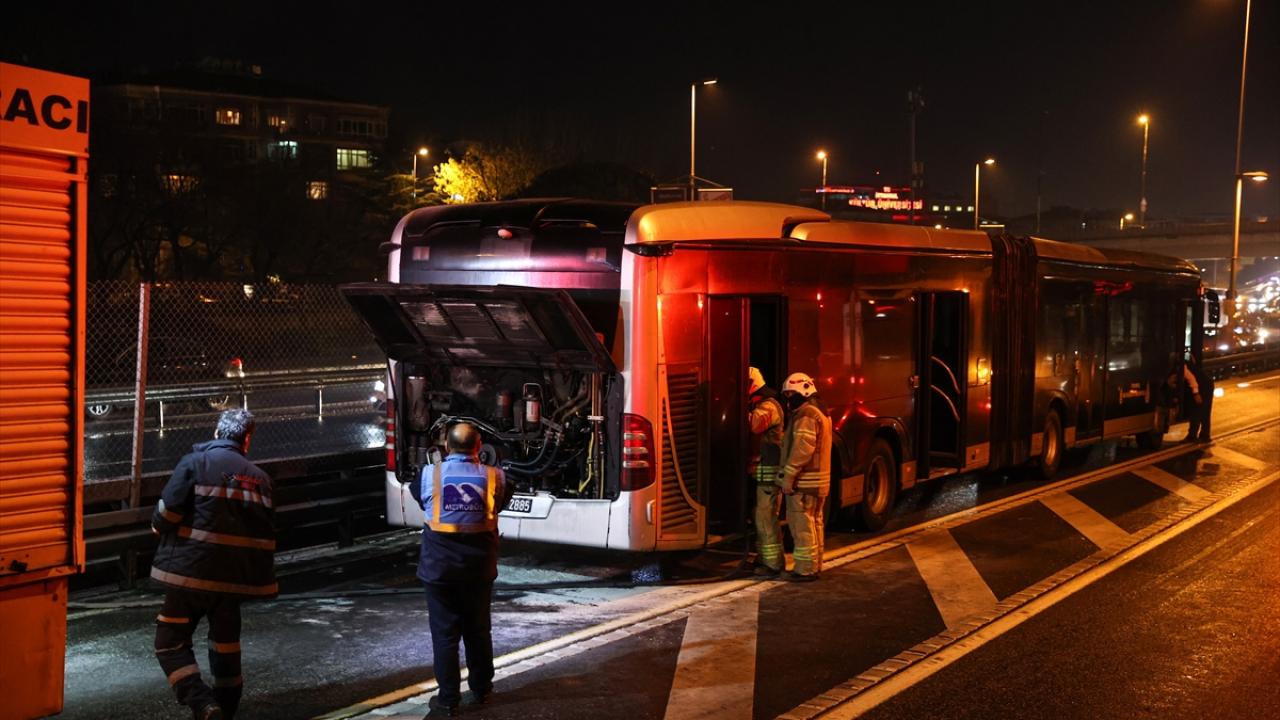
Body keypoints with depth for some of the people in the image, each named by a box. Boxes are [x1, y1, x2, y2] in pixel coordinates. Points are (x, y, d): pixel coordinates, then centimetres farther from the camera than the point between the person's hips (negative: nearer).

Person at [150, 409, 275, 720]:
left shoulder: (196, 462, -6)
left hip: (191, 570, -4)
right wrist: (262, 579, 22)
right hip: (235, 575, 5)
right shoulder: (259, 478, 10)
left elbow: (168, 512, -12)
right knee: (226, 643, 19)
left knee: (171, 642, 4)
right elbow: (266, 534, 12)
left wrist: (159, 527, 9)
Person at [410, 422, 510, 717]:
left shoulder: (430, 474, -10)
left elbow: (416, 493, 11)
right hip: (479, 568, 2)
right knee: (478, 630, 18)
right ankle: (481, 689, 31)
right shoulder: (493, 477, -7)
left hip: (439, 568, -2)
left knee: (444, 634, 6)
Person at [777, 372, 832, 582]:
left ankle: (805, 569, -5)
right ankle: (814, 565, 22)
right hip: (818, 481, 10)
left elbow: (802, 449, -23)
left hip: (803, 481, -10)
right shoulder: (820, 412, 17)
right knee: (814, 523, 15)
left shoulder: (805, 414, -15)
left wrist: (788, 476, -19)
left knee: (802, 525, -7)